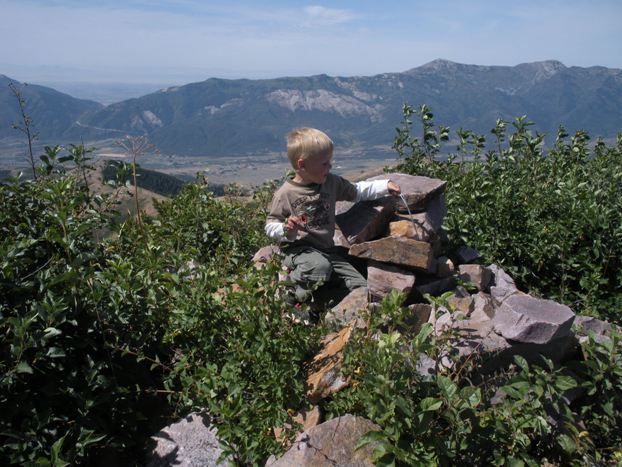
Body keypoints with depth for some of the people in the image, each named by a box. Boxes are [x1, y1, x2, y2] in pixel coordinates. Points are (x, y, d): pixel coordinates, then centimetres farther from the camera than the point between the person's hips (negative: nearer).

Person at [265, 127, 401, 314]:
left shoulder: (331, 183, 4)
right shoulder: (285, 194, -11)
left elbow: (357, 191, 16)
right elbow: (270, 226, -6)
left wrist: (385, 186, 7)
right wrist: (286, 230, -29)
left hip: (327, 250, 6)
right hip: (298, 249, -6)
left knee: (360, 287, -3)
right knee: (320, 267, -40)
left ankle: (315, 298, -4)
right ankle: (292, 293, -13)